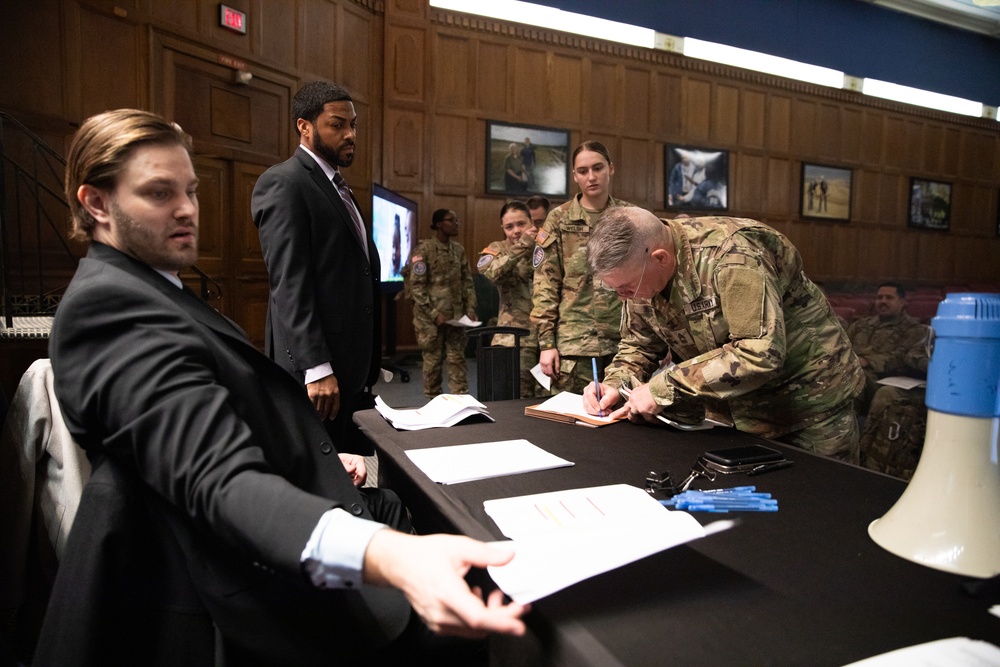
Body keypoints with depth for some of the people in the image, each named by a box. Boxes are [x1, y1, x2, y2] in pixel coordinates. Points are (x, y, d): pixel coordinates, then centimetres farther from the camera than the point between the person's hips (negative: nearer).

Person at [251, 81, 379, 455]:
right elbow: (289, 284, -16)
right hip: (318, 369, -8)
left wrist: (367, 367, 14)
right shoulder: (283, 182, -7)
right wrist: (316, 368, -21)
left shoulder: (338, 188, 20)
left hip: (354, 367, 8)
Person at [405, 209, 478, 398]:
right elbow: (416, 286, -11)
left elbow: (467, 281, 13)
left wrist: (470, 308, 1)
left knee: (457, 359, 3)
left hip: (456, 316, 5)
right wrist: (434, 313, -15)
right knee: (433, 360, 3)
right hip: (430, 317, -4)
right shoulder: (423, 249, -7)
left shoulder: (459, 249, 10)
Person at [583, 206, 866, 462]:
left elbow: (762, 354, -38)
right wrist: (615, 383, -15)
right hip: (732, 410, 6)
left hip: (808, 402, -6)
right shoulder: (641, 271, -8)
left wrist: (663, 388, -34)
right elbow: (639, 344, 6)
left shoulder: (729, 254, -31)